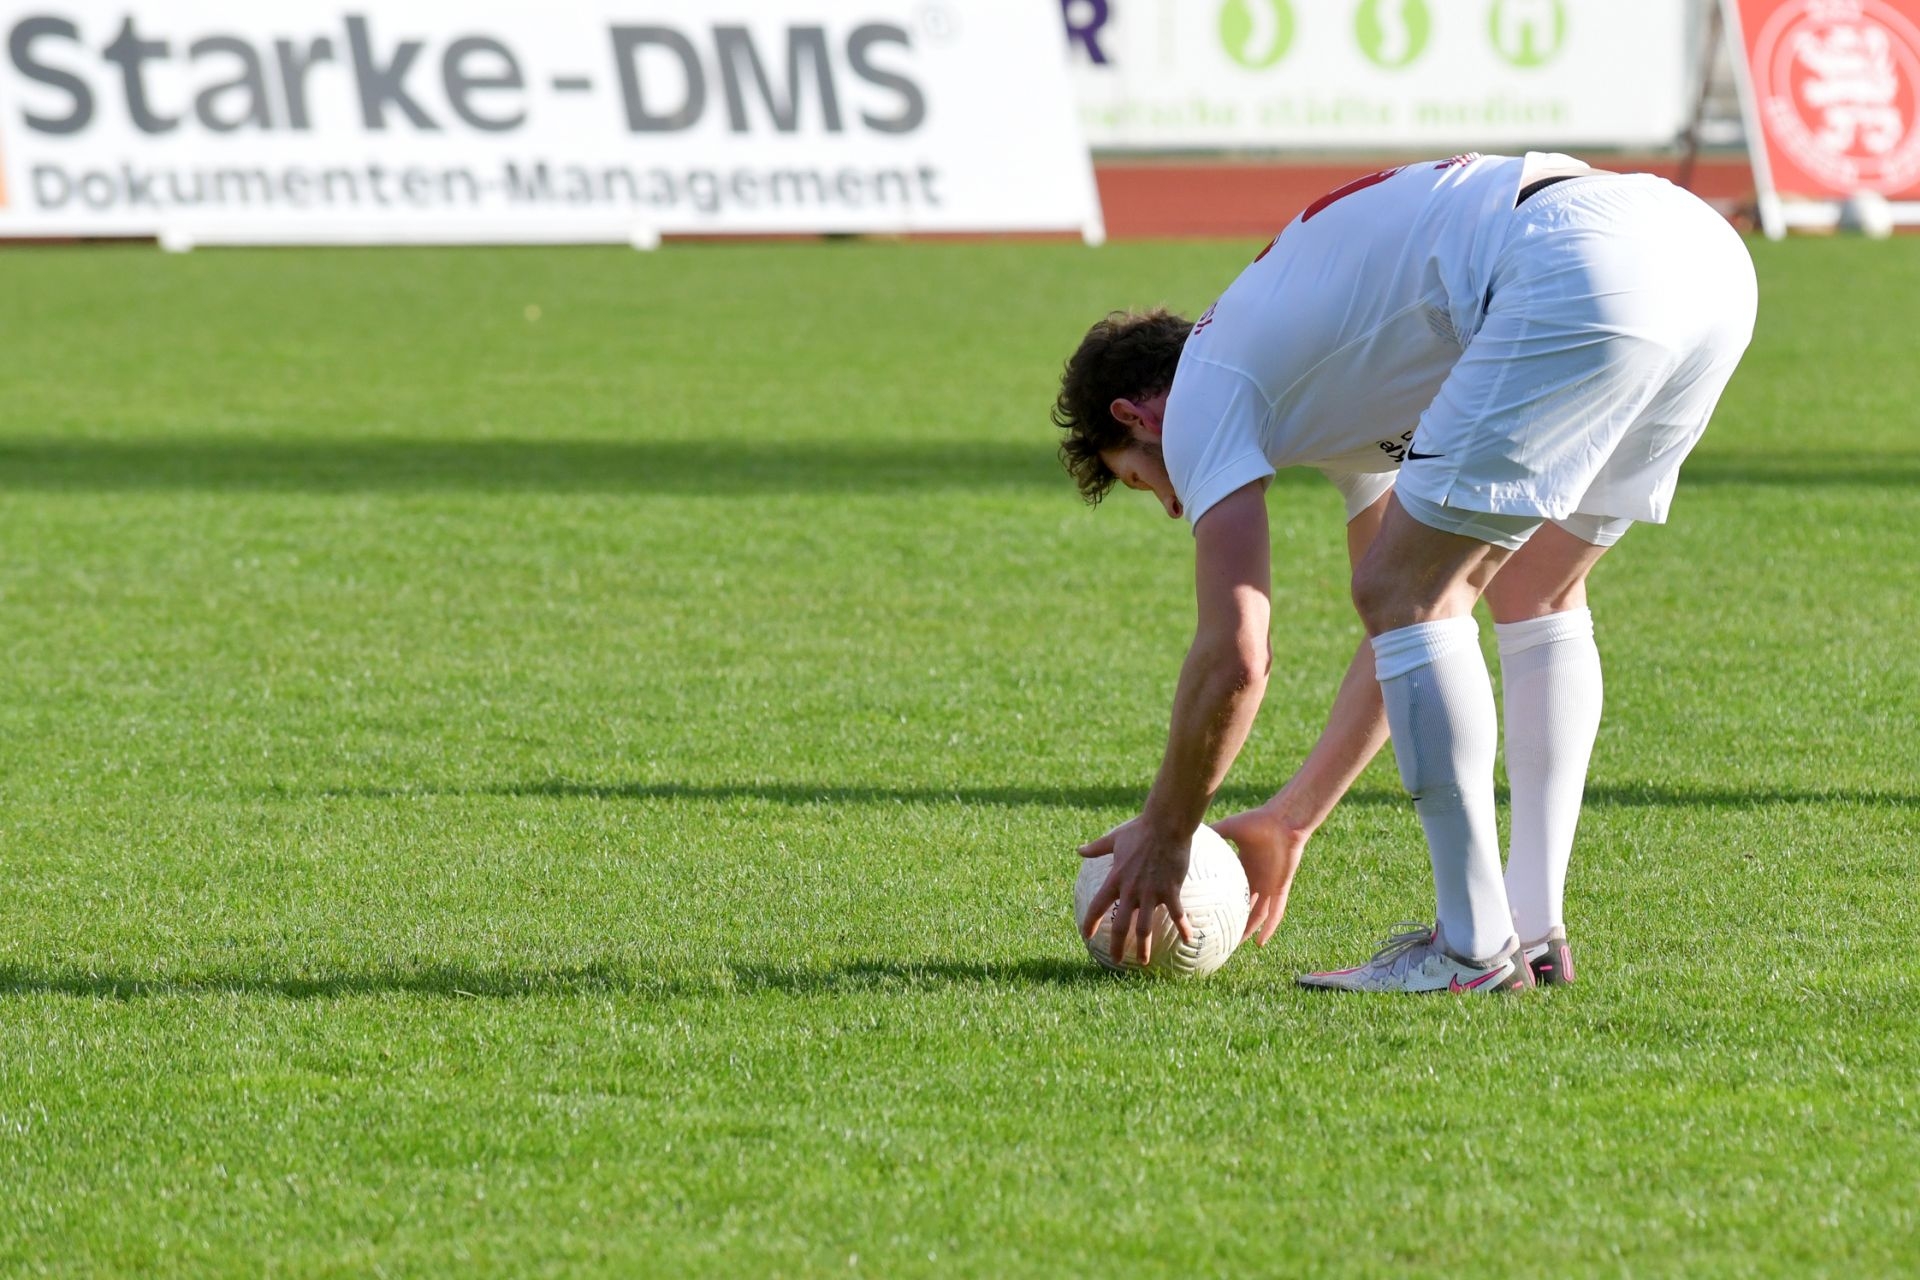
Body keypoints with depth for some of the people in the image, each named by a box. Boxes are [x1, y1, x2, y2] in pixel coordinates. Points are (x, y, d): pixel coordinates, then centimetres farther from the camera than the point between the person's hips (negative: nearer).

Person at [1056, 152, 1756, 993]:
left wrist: (1164, 834, 19)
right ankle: (1536, 928, 20)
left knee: (1403, 599, 1)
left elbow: (1235, 657, 6)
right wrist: (1287, 822, 47)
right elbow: (1426, 617, 42)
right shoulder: (1328, 388, 37)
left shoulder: (1204, 393, 12)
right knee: (1535, 598, 25)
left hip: (1583, 280, -9)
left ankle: (1474, 947, 2)